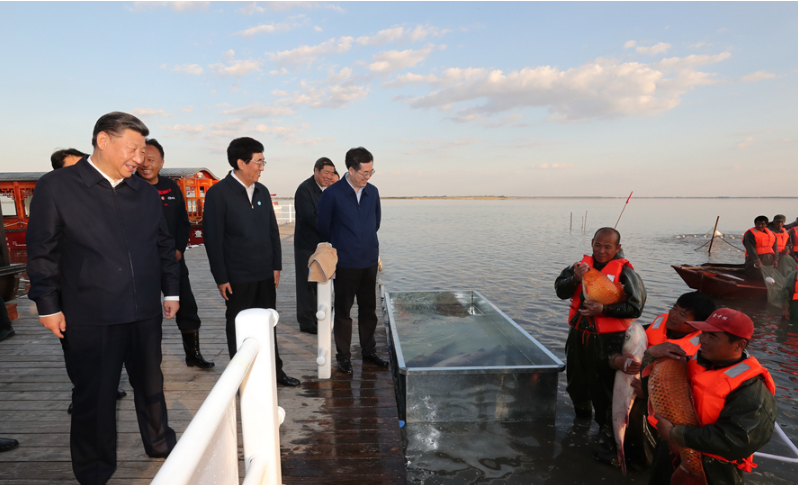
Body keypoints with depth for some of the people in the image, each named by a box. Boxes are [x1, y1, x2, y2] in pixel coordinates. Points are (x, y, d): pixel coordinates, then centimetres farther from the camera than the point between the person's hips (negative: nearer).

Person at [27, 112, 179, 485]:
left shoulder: (145, 192, 7)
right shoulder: (56, 187, -5)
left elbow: (164, 245, 12)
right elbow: (42, 252, -5)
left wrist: (171, 290, 11)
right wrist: (48, 305, -6)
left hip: (145, 313, 4)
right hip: (89, 318, -4)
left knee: (150, 383, 19)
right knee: (94, 395, 9)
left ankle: (159, 443, 40)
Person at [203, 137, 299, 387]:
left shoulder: (262, 191, 8)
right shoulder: (218, 193, -10)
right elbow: (213, 238, -11)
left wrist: (276, 265, 9)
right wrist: (221, 278, -12)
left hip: (265, 274, 6)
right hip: (238, 278, -5)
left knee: (267, 325, 15)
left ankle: (274, 371, 28)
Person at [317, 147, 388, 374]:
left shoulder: (373, 192, 5)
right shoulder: (332, 194, -11)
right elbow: (323, 227, -2)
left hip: (369, 261, 5)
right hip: (345, 263, -4)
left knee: (369, 309, 13)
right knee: (343, 311, 6)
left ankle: (369, 351, 28)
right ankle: (343, 356, 19)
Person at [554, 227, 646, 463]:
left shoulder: (624, 272, -10)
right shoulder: (582, 265, 3)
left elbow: (635, 307, -14)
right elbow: (561, 290, -6)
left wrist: (603, 309, -24)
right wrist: (575, 278, -25)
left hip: (608, 340, -5)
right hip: (579, 336, 5)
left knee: (604, 390, 0)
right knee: (576, 382, 22)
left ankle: (608, 438, 14)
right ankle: (582, 412, 51)